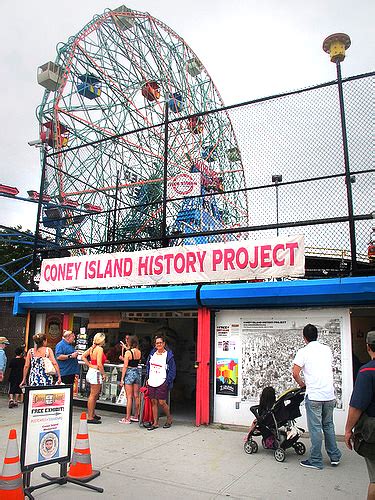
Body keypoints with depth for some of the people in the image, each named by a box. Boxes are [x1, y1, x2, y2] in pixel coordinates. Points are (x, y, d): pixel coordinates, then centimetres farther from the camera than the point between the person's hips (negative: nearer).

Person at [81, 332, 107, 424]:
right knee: (93, 395, -3)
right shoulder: (100, 349, -16)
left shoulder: (92, 348, 8)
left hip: (91, 371, 9)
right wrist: (103, 374, -10)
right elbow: (99, 364, -20)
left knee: (95, 394, 19)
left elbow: (83, 356, 11)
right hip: (96, 373, -9)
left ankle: (93, 414, 29)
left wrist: (90, 365, 8)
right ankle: (90, 417, 2)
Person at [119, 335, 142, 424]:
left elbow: (125, 366, -13)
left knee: (129, 397, -1)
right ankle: (136, 416, 22)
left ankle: (127, 418, 5)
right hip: (137, 373, 6)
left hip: (129, 373, -6)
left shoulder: (128, 352, -12)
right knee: (136, 396, 12)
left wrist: (122, 378, -7)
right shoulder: (139, 352, 4)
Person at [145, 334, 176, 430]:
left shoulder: (169, 355, -5)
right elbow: (148, 366, 20)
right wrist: (147, 378, 12)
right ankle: (155, 423, 18)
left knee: (162, 402, -5)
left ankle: (169, 418, 20)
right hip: (152, 382, 5)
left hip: (162, 383, -5)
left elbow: (172, 370, -3)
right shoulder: (152, 353, 10)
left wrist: (168, 382, -9)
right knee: (153, 402, 7)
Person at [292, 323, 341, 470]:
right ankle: (334, 456, 25)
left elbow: (295, 373, -13)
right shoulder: (327, 349, 8)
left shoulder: (303, 352, -8)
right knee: (328, 425, 19)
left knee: (315, 428, 3)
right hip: (329, 394, 5)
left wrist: (302, 384, 8)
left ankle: (316, 460, 10)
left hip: (314, 396, -5)